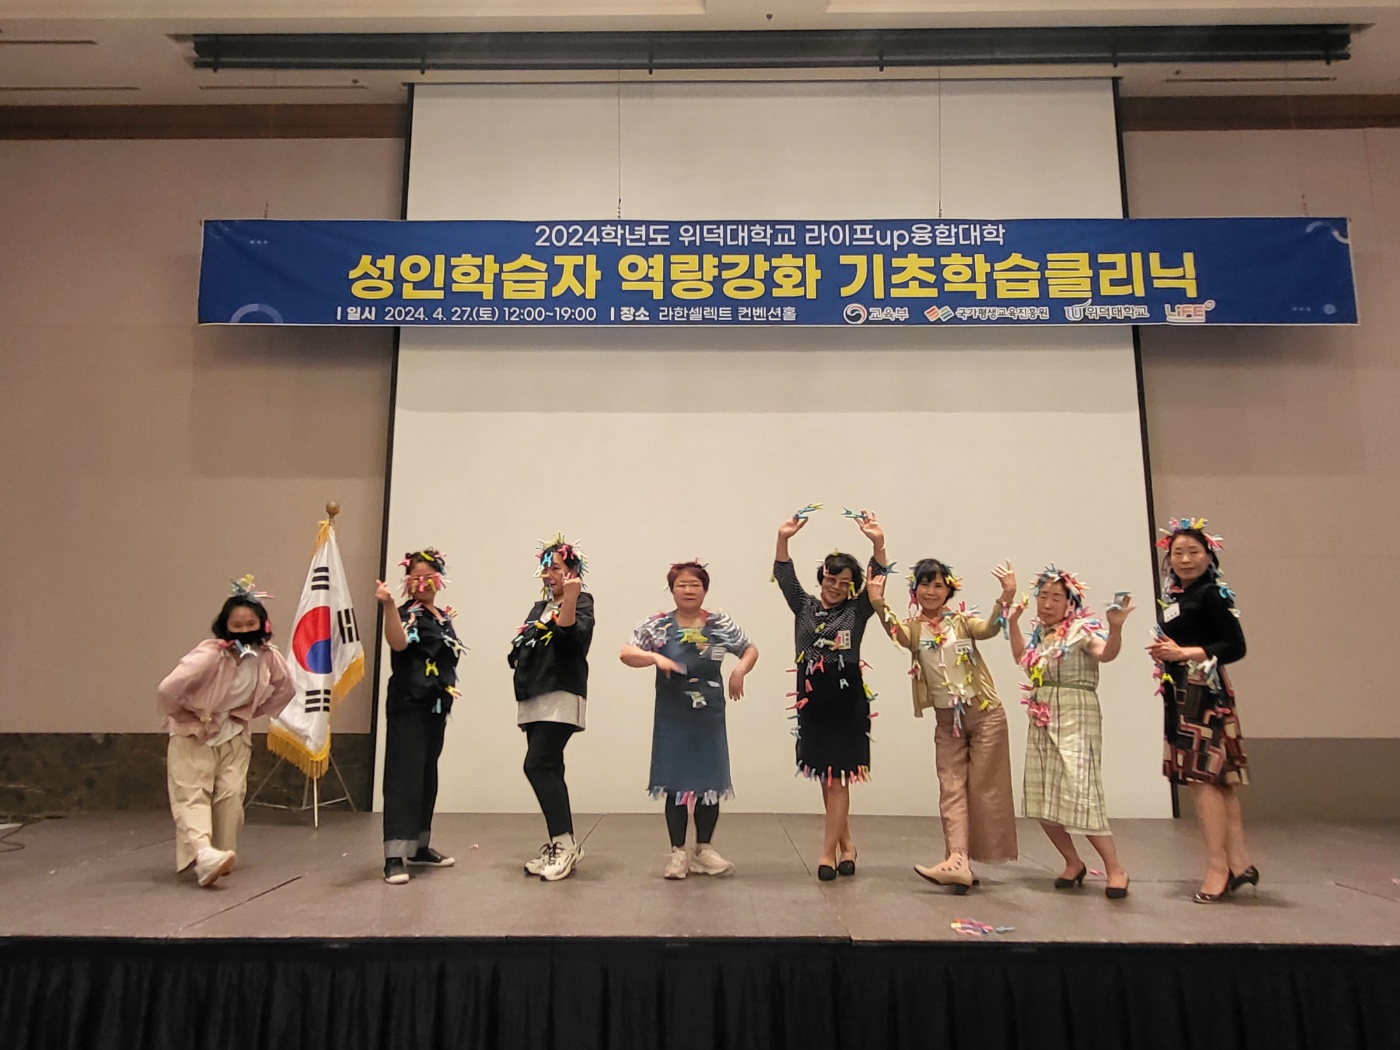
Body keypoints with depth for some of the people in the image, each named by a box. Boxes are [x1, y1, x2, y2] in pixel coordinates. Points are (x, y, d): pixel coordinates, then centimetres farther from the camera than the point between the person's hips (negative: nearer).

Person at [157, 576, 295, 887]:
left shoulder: (268, 657, -13)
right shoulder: (209, 654, -30)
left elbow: (286, 690, 6)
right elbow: (167, 690, -34)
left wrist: (253, 712, 5)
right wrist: (181, 714, -16)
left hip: (234, 734, 4)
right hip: (192, 734, -4)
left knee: (231, 795, -2)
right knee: (192, 794, -17)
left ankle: (221, 856, 11)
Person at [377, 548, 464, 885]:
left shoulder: (445, 617, 13)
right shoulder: (408, 614, -10)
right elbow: (398, 643, -32)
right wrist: (388, 606, -47)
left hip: (436, 707, 8)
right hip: (408, 706, -8)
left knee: (428, 776, 14)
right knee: (404, 777, -10)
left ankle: (419, 846, 24)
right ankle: (395, 856, -7)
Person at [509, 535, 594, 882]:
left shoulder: (581, 601, -2)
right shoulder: (538, 608, 20)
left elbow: (572, 637, -21)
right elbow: (522, 650, 20)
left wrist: (569, 599, -31)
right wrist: (519, 649, -2)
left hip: (561, 696, -8)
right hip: (534, 698, 8)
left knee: (538, 766, -16)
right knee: (549, 771, 7)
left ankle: (565, 843, -9)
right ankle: (559, 846, 13)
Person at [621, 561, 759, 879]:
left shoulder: (721, 625, 2)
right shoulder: (657, 625, -3)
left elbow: (751, 649, 12)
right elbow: (626, 653, -9)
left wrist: (740, 670, -8)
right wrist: (655, 657, -26)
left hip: (709, 717, 2)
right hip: (672, 718, -2)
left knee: (711, 782, 7)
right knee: (676, 784, 3)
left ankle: (704, 850, 24)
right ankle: (677, 853, 18)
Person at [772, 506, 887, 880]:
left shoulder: (857, 611, 2)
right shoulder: (804, 607, 8)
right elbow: (784, 575, -2)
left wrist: (878, 543, -27)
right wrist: (783, 539, -18)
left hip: (847, 701, -3)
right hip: (812, 700, 3)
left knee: (837, 778, -2)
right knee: (824, 779, 11)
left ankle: (828, 852, 5)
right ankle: (845, 843, 27)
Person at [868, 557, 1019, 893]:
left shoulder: (962, 620, -4)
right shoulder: (913, 628, -1)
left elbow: (989, 629, -24)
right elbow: (898, 635, -24)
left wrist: (1006, 598, -41)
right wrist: (879, 605, -43)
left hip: (984, 712, -2)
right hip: (946, 720, 2)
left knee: (983, 786, 2)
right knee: (952, 789, -2)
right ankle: (958, 861, -4)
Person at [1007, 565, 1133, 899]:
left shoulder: (1081, 628, -9)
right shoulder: (1040, 633, 12)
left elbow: (1106, 653, -29)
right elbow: (1022, 659, 32)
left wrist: (1115, 628, -46)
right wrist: (1013, 623, 26)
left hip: (1074, 719, -8)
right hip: (1042, 721, 8)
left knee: (1078, 793, -13)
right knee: (1042, 797, 8)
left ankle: (1115, 868, 3)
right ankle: (1073, 863, 24)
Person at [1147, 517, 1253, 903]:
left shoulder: (1211, 594, -10)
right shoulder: (1176, 597, 15)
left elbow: (1235, 646, -16)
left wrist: (1184, 653, -20)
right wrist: (1164, 654, 3)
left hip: (1203, 693, -9)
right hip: (1181, 694, 9)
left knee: (1201, 776, -7)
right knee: (1218, 778, 12)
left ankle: (1217, 866, 2)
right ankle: (1238, 863, 19)